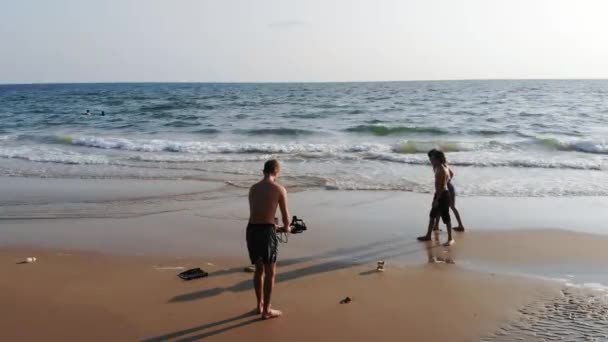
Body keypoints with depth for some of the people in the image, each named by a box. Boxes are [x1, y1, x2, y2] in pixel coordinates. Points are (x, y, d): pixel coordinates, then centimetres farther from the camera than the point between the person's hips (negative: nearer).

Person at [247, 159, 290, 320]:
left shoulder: (253, 188, 12)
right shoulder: (279, 189, -3)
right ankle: (266, 310, 15)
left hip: (252, 230, 5)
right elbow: (285, 216, 2)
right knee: (270, 271, 9)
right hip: (266, 232, -5)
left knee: (259, 268, 21)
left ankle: (260, 305, 33)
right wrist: (286, 227, 25)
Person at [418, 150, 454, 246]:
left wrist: (437, 199, -23)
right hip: (439, 194, 10)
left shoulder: (442, 170, -21)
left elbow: (442, 186, -23)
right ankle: (428, 235, 29)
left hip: (443, 195, -10)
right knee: (432, 215, 18)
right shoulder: (439, 168, 7)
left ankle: (450, 239, 9)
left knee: (445, 217, -1)